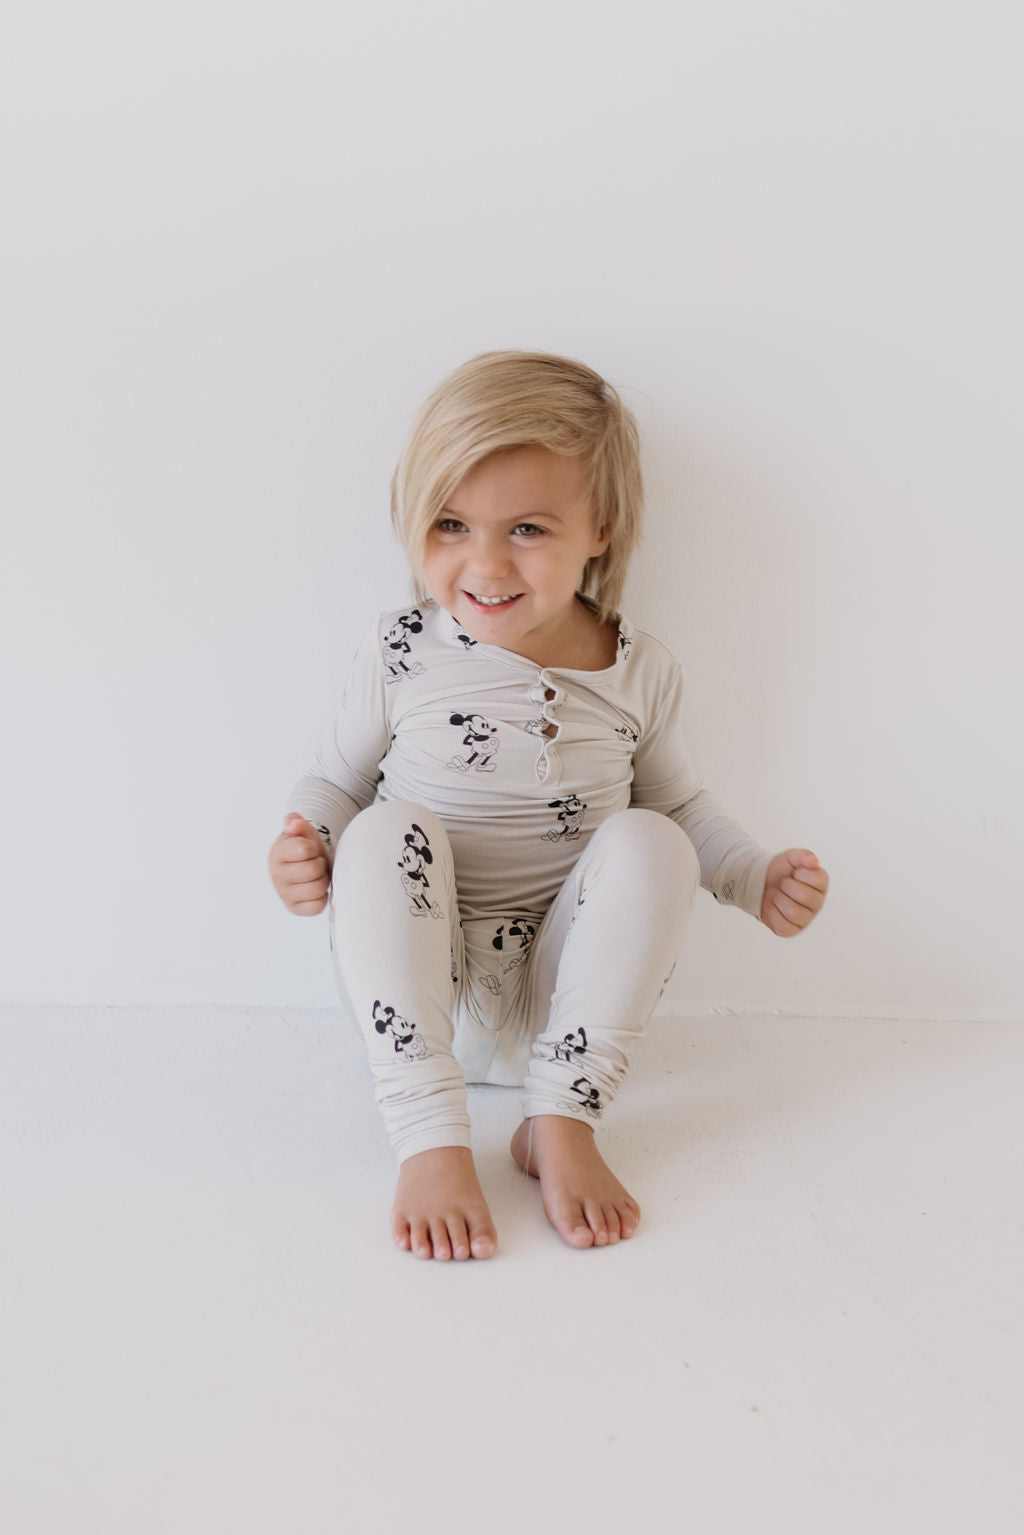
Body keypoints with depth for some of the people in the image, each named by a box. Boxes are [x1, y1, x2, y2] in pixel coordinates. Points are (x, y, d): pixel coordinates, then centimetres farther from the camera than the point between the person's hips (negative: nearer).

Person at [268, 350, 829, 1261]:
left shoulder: (641, 673, -1)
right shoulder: (402, 654, -6)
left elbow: (680, 804, 12)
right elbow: (338, 780, 5)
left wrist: (758, 880, -4)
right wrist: (308, 848, -17)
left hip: (562, 1000, 1)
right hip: (419, 991, 0)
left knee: (646, 842, -24)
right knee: (387, 832, -28)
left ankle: (563, 1119, -20)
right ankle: (430, 1140, -30)